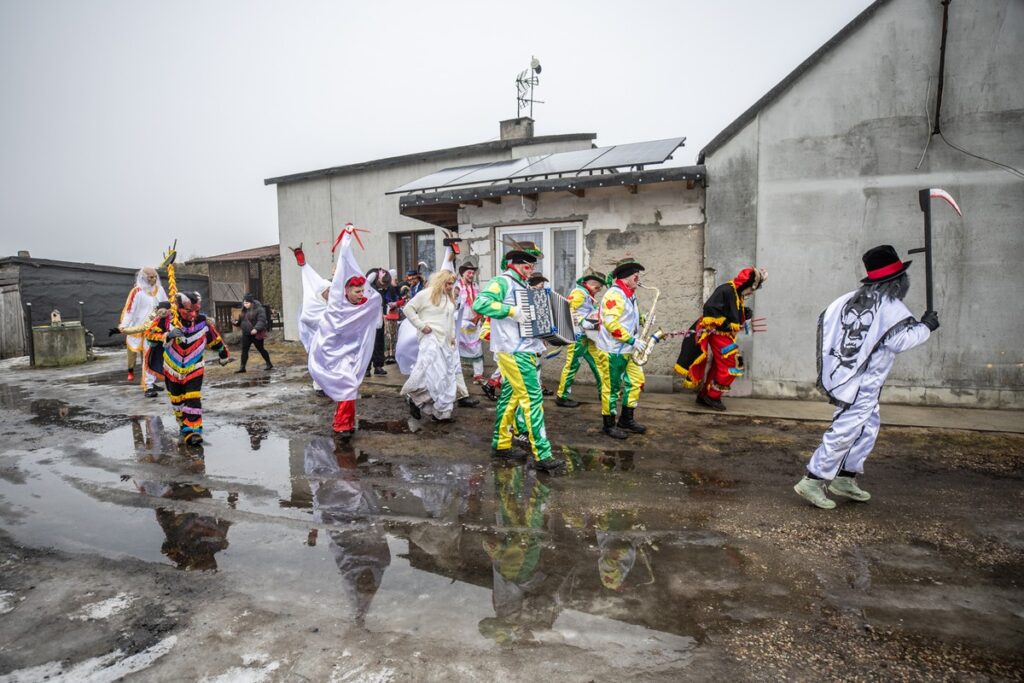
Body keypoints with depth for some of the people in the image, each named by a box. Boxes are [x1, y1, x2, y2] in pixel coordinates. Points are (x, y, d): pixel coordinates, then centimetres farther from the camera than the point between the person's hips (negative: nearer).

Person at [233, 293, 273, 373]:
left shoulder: (259, 309, -12)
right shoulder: (244, 310, 12)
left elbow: (261, 320, -23)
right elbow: (241, 320, 22)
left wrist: (256, 329, -36)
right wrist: (236, 323, 1)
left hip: (256, 334, -7)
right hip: (246, 334, 7)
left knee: (260, 349, 4)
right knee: (244, 350, 3)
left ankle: (269, 364, 19)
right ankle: (242, 367, 6)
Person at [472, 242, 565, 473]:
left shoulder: (522, 286, 19)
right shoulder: (502, 282, -8)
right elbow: (480, 303, -24)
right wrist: (511, 311, -27)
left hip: (524, 350, 9)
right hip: (514, 351, -9)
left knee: (510, 397, 14)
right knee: (533, 399, -10)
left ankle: (501, 444, 26)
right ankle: (542, 456, -6)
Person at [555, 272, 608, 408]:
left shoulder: (589, 295, 21)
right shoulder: (579, 292, -10)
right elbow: (569, 311, -20)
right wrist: (585, 323, -25)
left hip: (588, 336, 10)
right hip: (578, 335, -10)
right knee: (572, 364, -8)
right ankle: (562, 397, -1)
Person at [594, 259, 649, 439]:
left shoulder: (629, 295, 15)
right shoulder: (615, 294, -17)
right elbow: (611, 323, -25)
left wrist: (640, 320, 8)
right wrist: (632, 340, -21)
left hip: (627, 350, 10)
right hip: (612, 351, -10)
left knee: (636, 382, 13)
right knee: (612, 387, 0)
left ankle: (627, 419, 26)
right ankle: (609, 425, 13)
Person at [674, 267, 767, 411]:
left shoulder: (738, 295, 15)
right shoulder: (727, 290, -18)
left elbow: (736, 316, 20)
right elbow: (709, 308, -26)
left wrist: (747, 314, 0)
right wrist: (724, 324, -23)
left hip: (724, 335, 11)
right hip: (717, 333, -11)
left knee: (718, 366, 13)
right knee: (732, 365, -10)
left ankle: (704, 395, 22)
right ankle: (713, 396, -2)